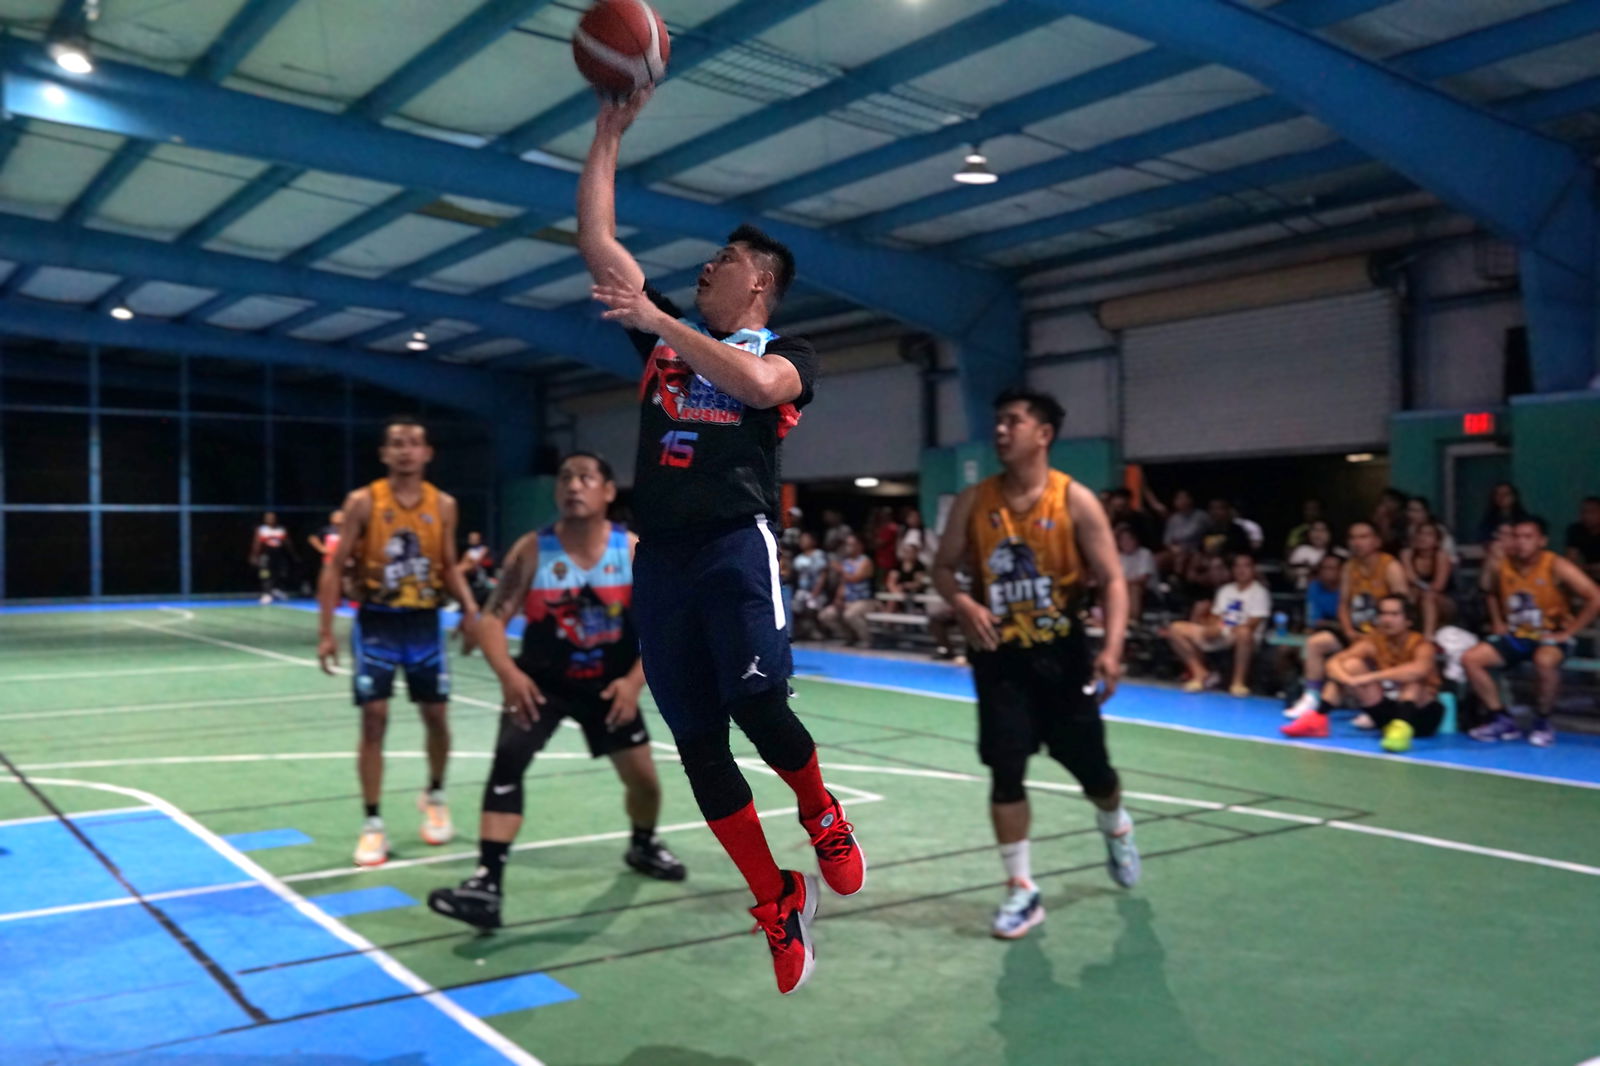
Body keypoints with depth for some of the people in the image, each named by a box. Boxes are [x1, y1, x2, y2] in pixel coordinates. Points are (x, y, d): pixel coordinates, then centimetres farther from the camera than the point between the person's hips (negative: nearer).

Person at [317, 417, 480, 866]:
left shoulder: (443, 505, 0)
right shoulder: (363, 501, -7)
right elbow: (335, 567, -5)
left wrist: (468, 605, -9)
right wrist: (325, 632, -10)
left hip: (424, 623, 2)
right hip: (376, 623, -2)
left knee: (436, 716, 6)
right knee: (374, 719, -4)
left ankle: (434, 797, 32)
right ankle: (373, 824, 6)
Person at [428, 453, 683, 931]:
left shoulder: (635, 551, -12)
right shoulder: (532, 550, -14)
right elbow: (492, 617, -15)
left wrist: (635, 680, -22)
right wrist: (508, 673, -32)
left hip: (609, 685, 2)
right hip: (542, 681, -1)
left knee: (644, 777, 8)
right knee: (508, 757, -23)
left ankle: (643, 846, 42)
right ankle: (487, 884, -23)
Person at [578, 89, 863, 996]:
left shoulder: (788, 352, 7)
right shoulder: (670, 331, 20)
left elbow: (758, 384, -18)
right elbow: (596, 239, 17)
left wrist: (658, 322, -19)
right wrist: (611, 129, 17)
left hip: (737, 542, -5)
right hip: (661, 553, 5)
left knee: (757, 705, -19)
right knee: (696, 742, 2)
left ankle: (824, 816, 14)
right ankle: (778, 904, 15)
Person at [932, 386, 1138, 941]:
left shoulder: (1075, 500, -9)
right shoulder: (974, 502, -1)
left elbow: (1111, 580, -9)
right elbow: (943, 568, 8)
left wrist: (1112, 649, -23)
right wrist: (964, 604, -15)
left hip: (1062, 654, -1)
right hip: (1000, 657, 2)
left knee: (1092, 771, 10)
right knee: (1005, 773, -3)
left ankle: (1115, 826, 46)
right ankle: (1022, 890, 12)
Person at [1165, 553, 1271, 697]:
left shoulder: (1260, 592, -1)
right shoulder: (1226, 590, 18)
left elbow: (1252, 625, -12)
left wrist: (1226, 631, -22)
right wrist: (1212, 627, -8)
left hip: (1239, 636, -6)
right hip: (1219, 636, 6)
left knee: (1244, 632, -45)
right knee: (1177, 629, -9)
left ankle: (1239, 681, -26)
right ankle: (1200, 672, -6)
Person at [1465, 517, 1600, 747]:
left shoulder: (1557, 567, -16)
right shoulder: (1502, 566, -1)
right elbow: (1493, 594, 22)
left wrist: (1568, 633, -21)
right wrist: (1497, 622, 6)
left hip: (1551, 636, -5)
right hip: (1515, 636, 6)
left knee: (1544, 661, -39)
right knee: (1470, 659, -12)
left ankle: (1542, 724, -13)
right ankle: (1503, 721, -2)